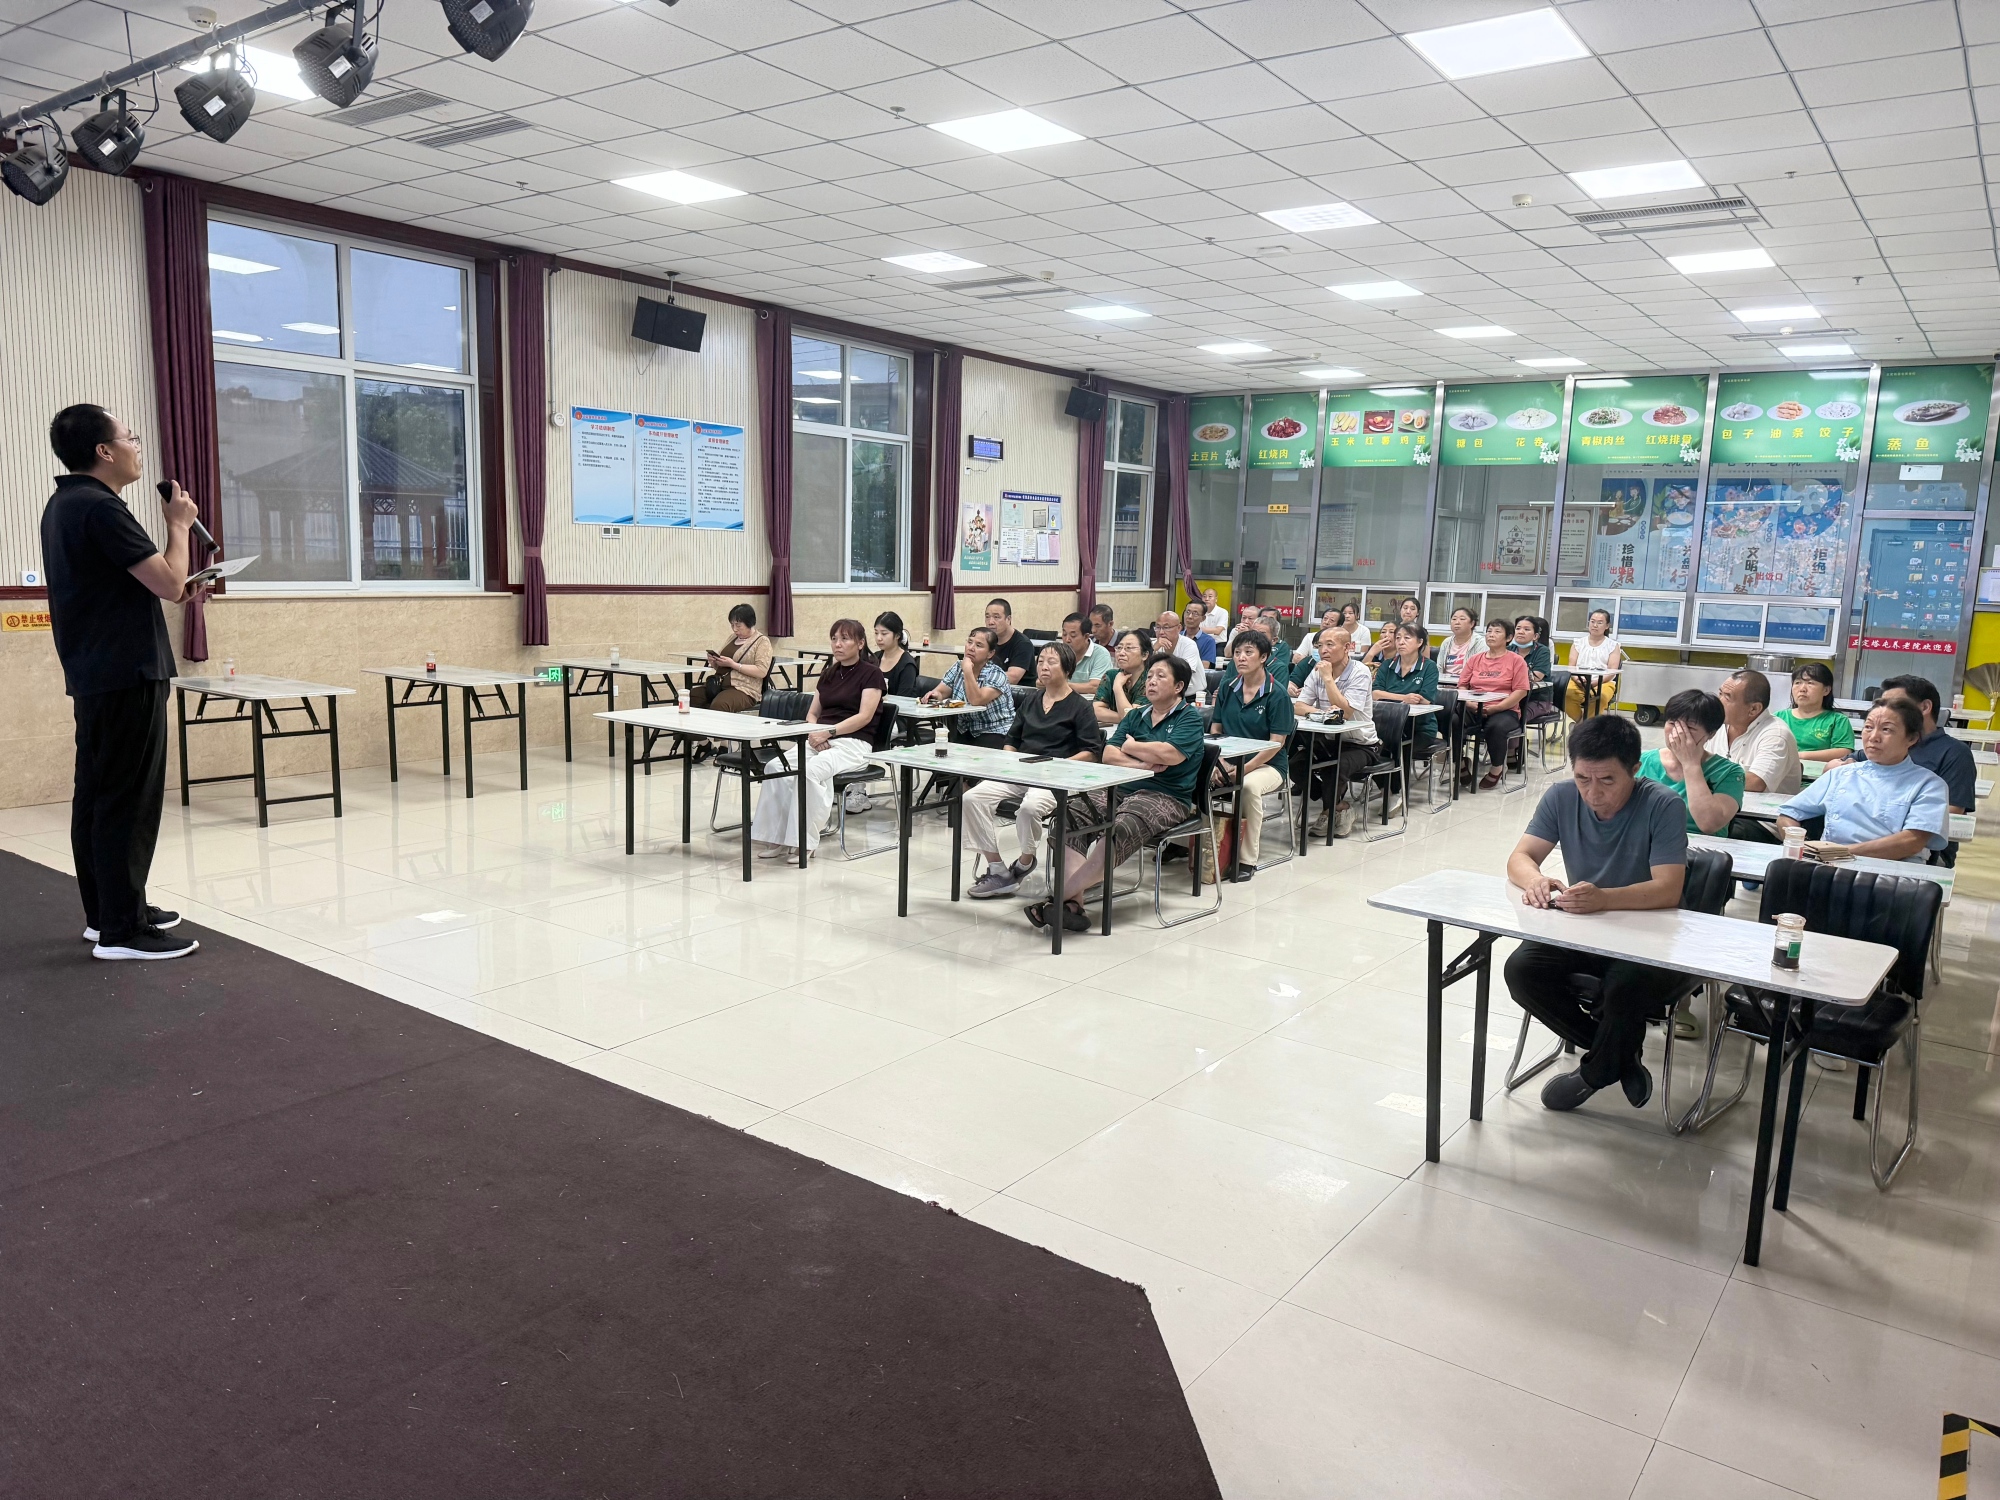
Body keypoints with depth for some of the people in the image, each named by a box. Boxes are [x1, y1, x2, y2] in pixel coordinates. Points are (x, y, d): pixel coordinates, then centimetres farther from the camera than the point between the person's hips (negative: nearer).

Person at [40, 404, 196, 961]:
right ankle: (122, 930, -4)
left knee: (96, 796, 14)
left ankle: (106, 910, 23)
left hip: (93, 674, 10)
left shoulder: (63, 505, 15)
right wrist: (179, 525, -5)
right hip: (126, 674, -10)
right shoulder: (100, 508, -17)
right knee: (128, 800, -7)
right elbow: (171, 585, -19)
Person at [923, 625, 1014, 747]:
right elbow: (941, 691, 3)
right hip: (964, 732, 5)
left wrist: (967, 670, -27)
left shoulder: (996, 675, -13)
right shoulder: (958, 667, 5)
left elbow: (976, 701, -26)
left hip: (994, 734, -5)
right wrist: (936, 694, -20)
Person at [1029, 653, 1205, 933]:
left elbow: (1171, 755, -15)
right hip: (1120, 790, 6)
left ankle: (1061, 895, -34)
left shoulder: (1190, 717, 4)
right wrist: (1144, 763, -7)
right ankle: (1073, 901, -33)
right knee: (1071, 816, -23)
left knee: (1120, 830, -36)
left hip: (1165, 797, -6)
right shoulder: (1136, 715, 22)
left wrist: (1131, 747, 2)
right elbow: (1108, 755, 10)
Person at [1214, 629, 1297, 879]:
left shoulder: (1277, 694, -6)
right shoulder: (1227, 688, 9)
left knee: (1249, 785, -37)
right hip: (1229, 760, 4)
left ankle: (1248, 860, -26)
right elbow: (1215, 731, 9)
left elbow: (1276, 744, -11)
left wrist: (1244, 768, -21)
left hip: (1268, 764, -4)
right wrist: (1221, 763, -10)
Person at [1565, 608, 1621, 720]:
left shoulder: (1613, 646, 12)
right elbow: (1571, 667, 9)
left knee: (1599, 697, -39)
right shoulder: (1578, 643, 18)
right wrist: (1576, 679, -14)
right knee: (1567, 695, -34)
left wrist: (1596, 682, -17)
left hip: (1604, 683, -1)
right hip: (1578, 682, 1)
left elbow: (1612, 672, 1)